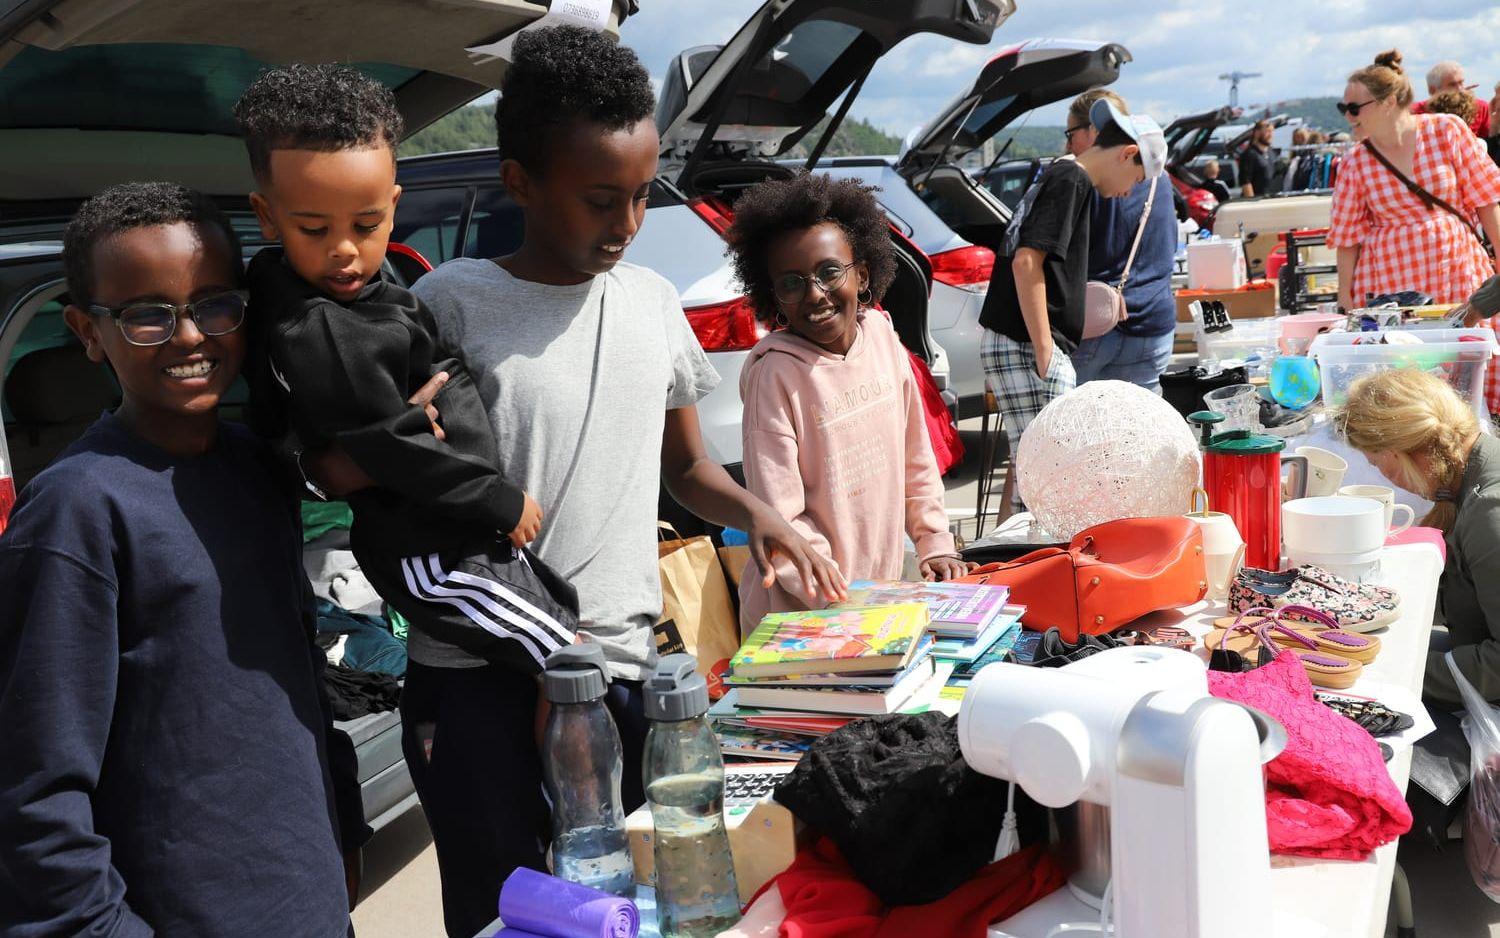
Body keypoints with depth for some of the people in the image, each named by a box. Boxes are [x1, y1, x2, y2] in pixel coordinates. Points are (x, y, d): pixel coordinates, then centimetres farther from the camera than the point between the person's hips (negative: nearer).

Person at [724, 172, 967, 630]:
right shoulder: (775, 372, -18)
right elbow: (778, 520, -18)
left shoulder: (882, 337, 0)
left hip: (881, 594, 6)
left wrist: (934, 544, 9)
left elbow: (916, 461, 11)